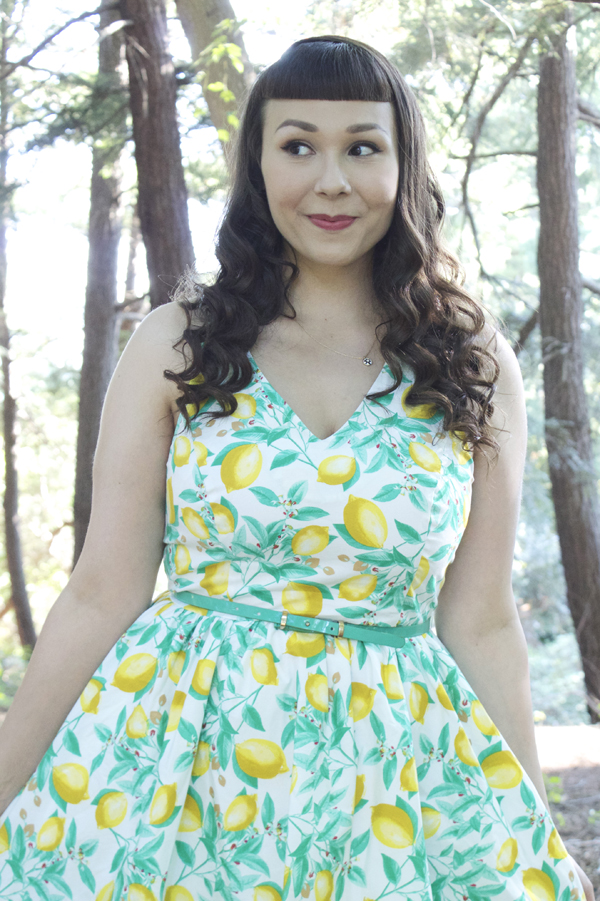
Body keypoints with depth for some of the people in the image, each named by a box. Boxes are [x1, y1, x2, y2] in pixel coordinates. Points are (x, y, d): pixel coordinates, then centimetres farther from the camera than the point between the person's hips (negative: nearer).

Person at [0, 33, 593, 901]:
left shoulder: (477, 369, 1)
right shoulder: (178, 346, -1)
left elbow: (480, 624, 3)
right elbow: (100, 597, -2)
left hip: (393, 775, 1)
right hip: (171, 764, 0)